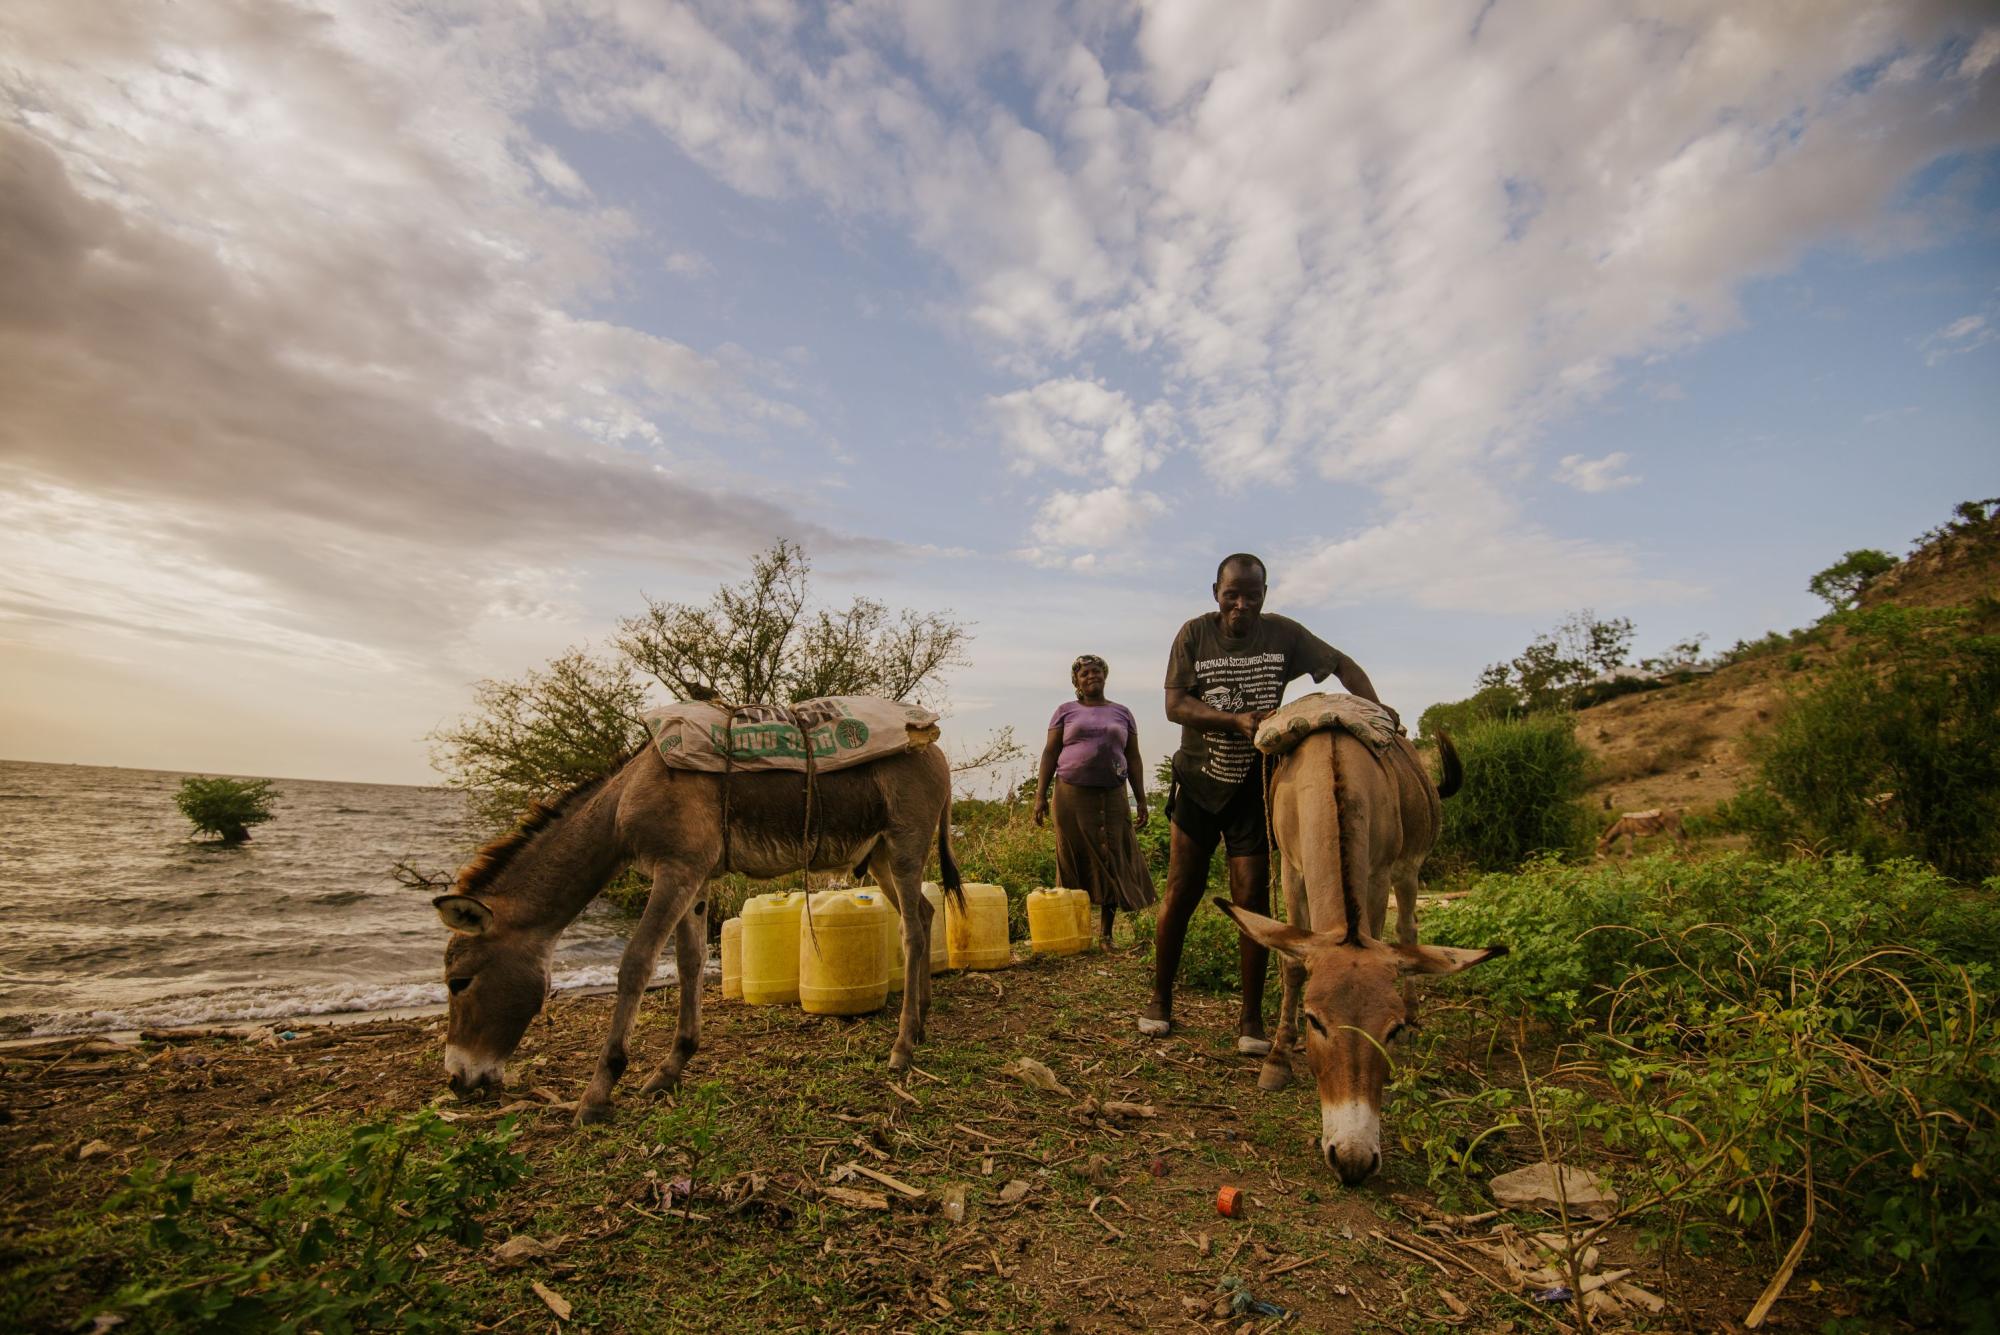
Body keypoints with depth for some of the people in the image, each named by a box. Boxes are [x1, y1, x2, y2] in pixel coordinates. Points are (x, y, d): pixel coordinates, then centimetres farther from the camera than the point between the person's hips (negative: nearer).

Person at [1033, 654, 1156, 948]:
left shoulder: (1122, 713, 13)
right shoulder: (1066, 711, 8)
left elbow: (1133, 759, 12)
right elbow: (1050, 753, 4)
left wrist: (1141, 800, 6)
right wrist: (1040, 794, -4)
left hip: (1111, 797, 1)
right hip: (1071, 796, -1)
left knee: (1111, 862, 0)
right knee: (1075, 862, 1)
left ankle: (1107, 935, 10)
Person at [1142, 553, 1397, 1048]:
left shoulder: (1284, 634, -5)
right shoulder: (1194, 634, -7)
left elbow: (1341, 663, 4)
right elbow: (1174, 704, -15)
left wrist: (1373, 706, -13)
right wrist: (1236, 719, -28)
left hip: (1254, 786, 0)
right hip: (1198, 781, 0)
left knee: (1252, 900, -1)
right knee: (1181, 893, 3)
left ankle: (1251, 1020, 13)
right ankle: (1160, 1001, 20)